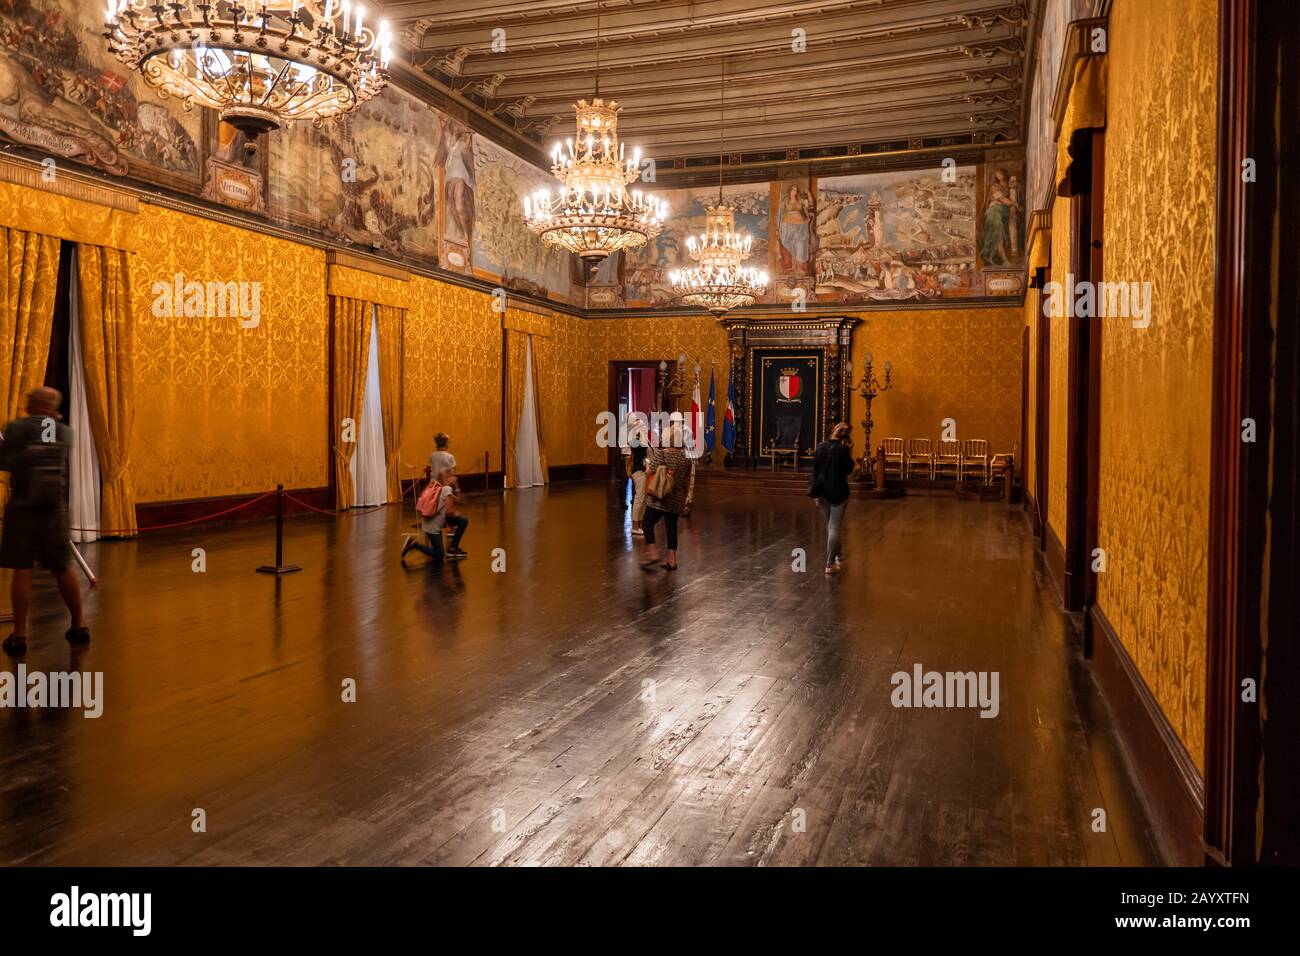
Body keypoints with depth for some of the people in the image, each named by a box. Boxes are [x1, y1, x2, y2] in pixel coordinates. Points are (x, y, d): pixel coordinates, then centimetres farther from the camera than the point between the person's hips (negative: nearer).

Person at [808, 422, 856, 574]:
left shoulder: (820, 447, 2)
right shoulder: (843, 449, -14)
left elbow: (815, 470, 5)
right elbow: (849, 470, -7)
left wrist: (816, 494, 12)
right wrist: (850, 453, -2)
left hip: (823, 491, 5)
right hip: (838, 492, -5)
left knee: (830, 524, 20)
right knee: (834, 526, 1)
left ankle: (838, 556, 32)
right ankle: (830, 564, 3)